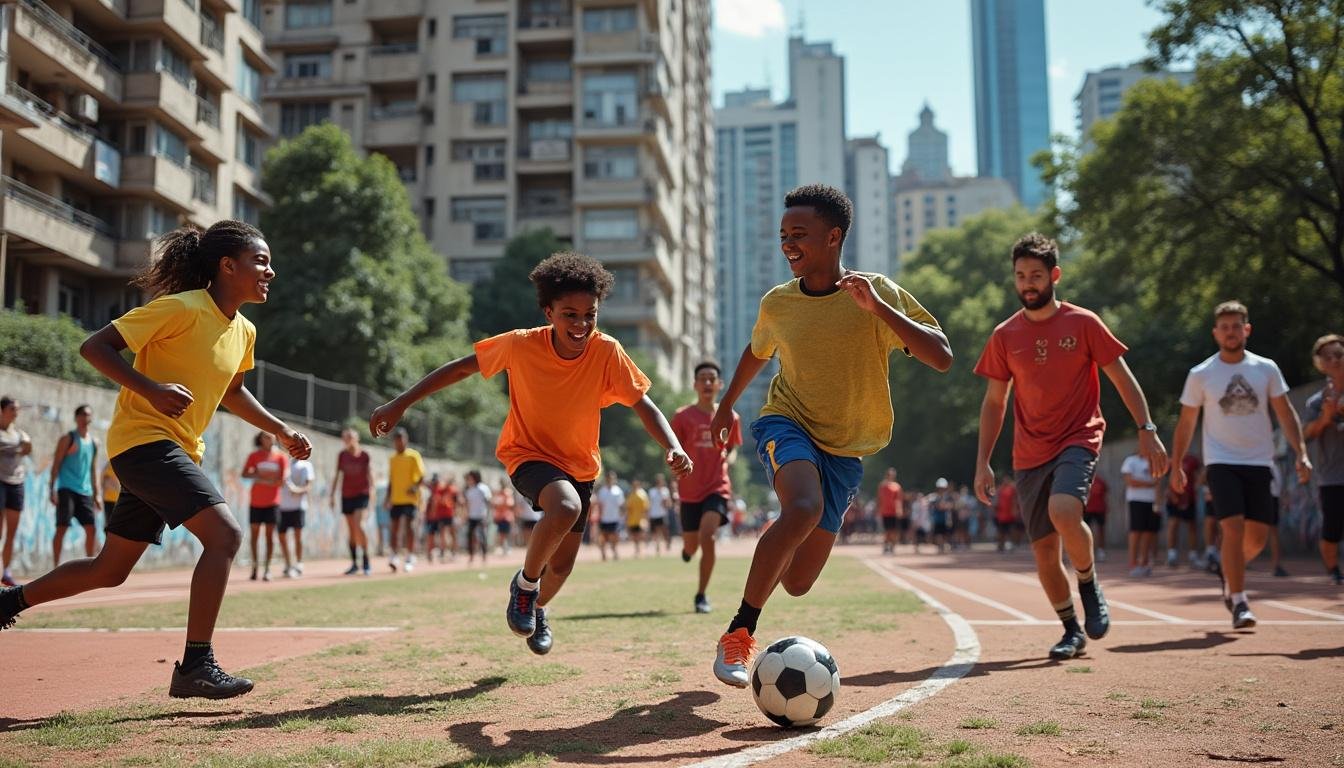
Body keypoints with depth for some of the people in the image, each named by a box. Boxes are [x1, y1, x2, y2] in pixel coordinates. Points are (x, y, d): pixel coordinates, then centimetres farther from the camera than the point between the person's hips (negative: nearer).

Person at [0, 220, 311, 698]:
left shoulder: (244, 332, 10)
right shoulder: (181, 308, -14)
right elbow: (94, 347, -15)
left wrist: (280, 431, 19)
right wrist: (151, 389, -28)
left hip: (178, 451, 9)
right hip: (144, 439, -9)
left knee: (110, 570, 16)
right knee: (224, 534, -22)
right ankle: (195, 666, -18)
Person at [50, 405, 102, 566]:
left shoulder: (94, 441, 14)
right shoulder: (68, 438, -2)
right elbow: (56, 464, -5)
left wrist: (97, 493, 12)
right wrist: (52, 489, -14)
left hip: (85, 491, 5)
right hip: (66, 489, -5)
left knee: (91, 528, 0)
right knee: (62, 528, -8)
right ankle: (56, 567, -4)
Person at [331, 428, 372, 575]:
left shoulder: (364, 455, -2)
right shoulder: (342, 455, 6)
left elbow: (370, 474, -1)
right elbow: (337, 475, 10)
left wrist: (371, 490, -11)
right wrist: (332, 495, 9)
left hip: (361, 494, -4)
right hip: (346, 495, 4)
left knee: (358, 525, -18)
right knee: (351, 530, 6)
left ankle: (366, 559, -9)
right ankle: (354, 563, 12)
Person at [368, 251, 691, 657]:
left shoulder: (607, 352, -19)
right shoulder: (521, 345, -21)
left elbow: (643, 404, -16)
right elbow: (461, 368, -10)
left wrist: (672, 446, -34)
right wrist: (400, 403, -11)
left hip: (579, 465, 3)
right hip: (527, 453, -3)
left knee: (562, 563, 10)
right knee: (565, 508, -35)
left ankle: (538, 609, 46)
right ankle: (525, 584, -7)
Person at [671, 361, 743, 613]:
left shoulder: (729, 417, 4)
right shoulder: (683, 416, -2)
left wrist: (729, 459, -6)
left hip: (717, 488, 0)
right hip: (690, 490, 0)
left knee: (708, 537, -21)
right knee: (691, 547, 7)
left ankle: (701, 596, -6)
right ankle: (687, 547, 49)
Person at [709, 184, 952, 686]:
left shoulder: (880, 293, -10)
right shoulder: (777, 303, -2)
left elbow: (942, 358, -21)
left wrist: (878, 308, -30)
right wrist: (727, 405, 27)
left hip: (844, 451, 1)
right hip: (786, 424, 0)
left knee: (797, 583, 1)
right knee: (804, 508, -35)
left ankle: (775, 550, 40)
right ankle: (739, 631, -23)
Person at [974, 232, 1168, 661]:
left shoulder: (1083, 323, -1)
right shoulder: (1005, 336, 6)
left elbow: (1122, 378, 3)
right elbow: (993, 403, 10)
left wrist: (1146, 430, -6)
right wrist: (983, 462, 5)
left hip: (1078, 440, -3)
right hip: (1029, 454, 3)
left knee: (1063, 513, -29)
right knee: (1043, 549, 2)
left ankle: (1089, 586, -1)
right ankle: (1073, 631, 21)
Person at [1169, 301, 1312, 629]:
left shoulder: (1266, 369, 3)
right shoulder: (1200, 375, -1)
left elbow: (1286, 413, 5)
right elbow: (1186, 423, 6)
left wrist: (1301, 454, -6)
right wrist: (1176, 466, 5)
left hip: (1259, 463, 3)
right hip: (1221, 462, -3)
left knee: (1258, 536, 4)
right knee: (1234, 527, -17)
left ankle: (1229, 573, 34)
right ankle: (1239, 602, -11)